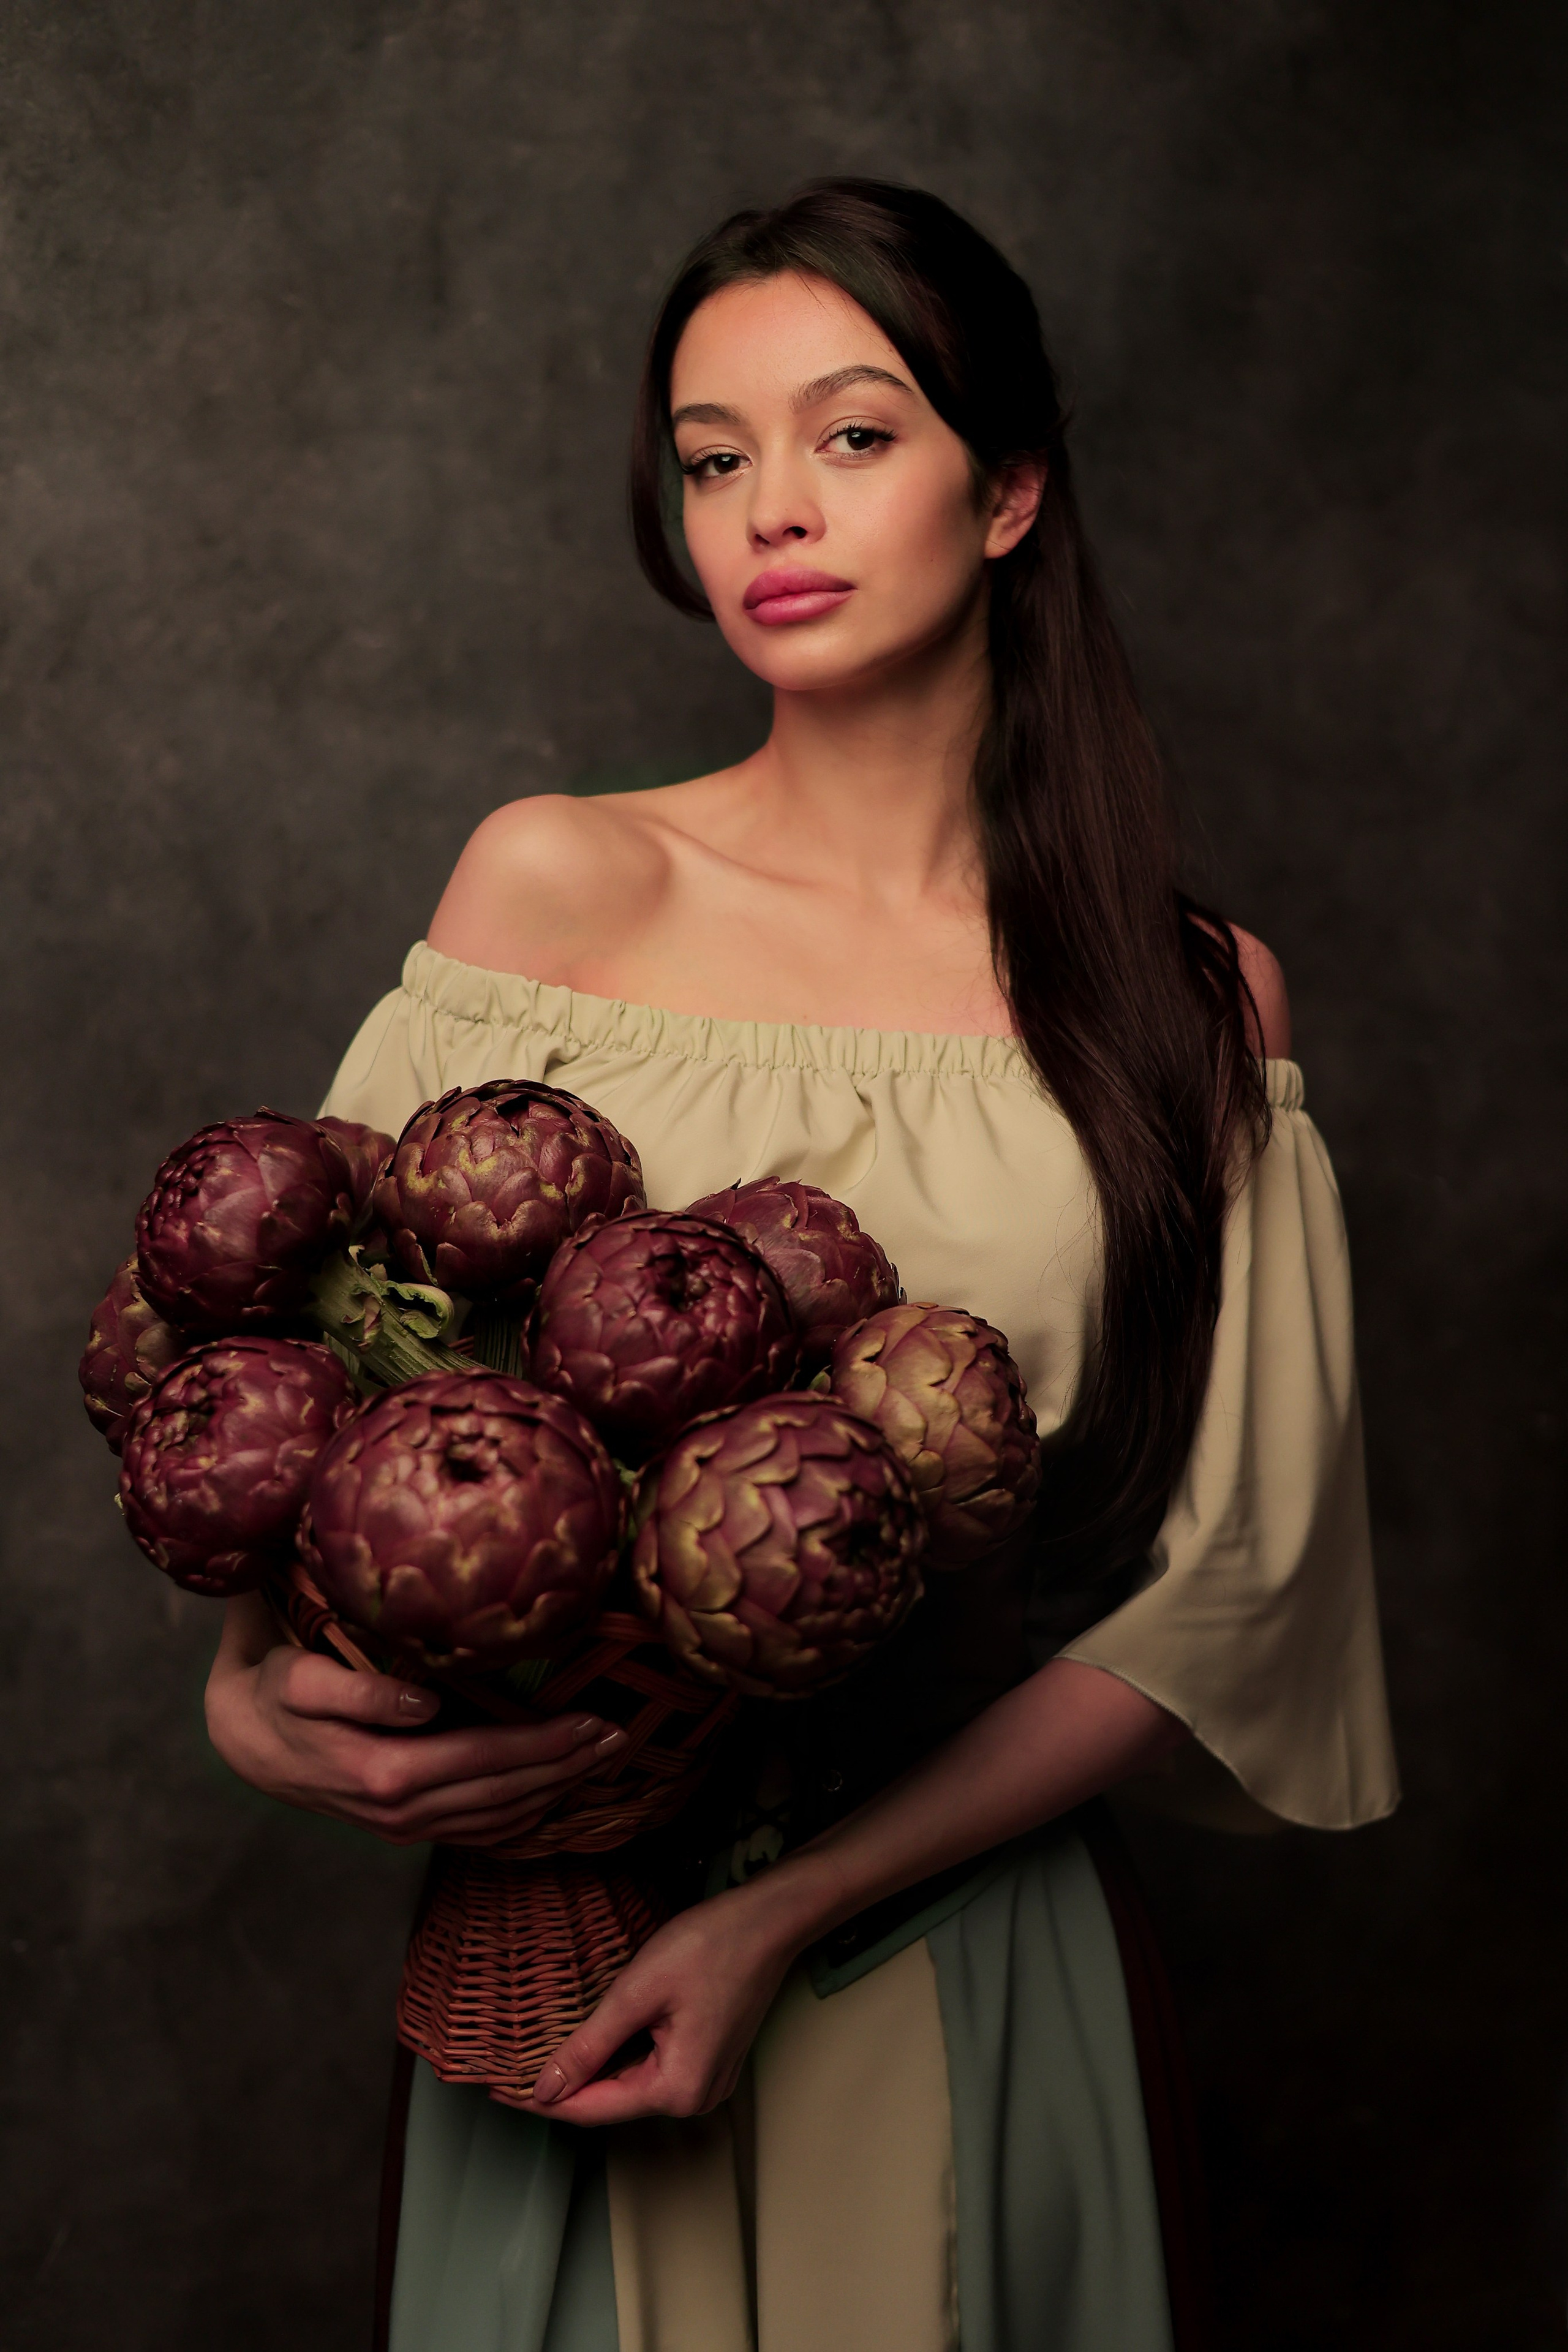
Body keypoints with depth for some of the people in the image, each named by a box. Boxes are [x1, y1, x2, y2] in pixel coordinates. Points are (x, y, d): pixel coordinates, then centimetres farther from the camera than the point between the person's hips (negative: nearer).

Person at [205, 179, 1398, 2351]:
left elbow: (1204, 1595, -7)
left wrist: (796, 1910, -15)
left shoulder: (1195, 1004, -4)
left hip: (958, 1925, 0)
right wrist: (250, 1687, -21)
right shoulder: (557, 885, -5)